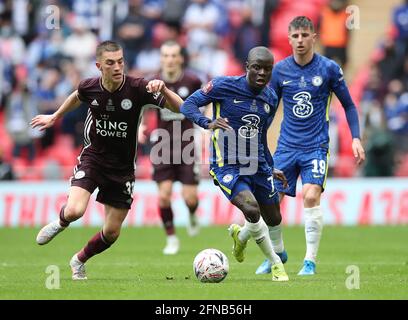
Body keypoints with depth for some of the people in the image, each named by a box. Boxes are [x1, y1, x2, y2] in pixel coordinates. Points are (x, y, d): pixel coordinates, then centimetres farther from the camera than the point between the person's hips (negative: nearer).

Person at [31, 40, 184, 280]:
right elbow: (77, 97, 15)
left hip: (122, 168, 0)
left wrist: (162, 89, -40)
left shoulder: (138, 88, -19)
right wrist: (56, 116, 30)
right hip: (93, 158, 0)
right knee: (75, 211, -25)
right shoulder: (89, 88, -11)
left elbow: (180, 107, -21)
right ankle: (60, 223, 13)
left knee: (112, 232, 5)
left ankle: (80, 261, 35)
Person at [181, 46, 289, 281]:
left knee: (274, 219, 11)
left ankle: (240, 235, 44)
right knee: (252, 209, -26)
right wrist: (208, 123, -31)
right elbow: (188, 105, -11)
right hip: (227, 166, -6)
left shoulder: (271, 99, 6)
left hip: (258, 165, 6)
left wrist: (270, 169, 24)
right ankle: (276, 264, -6)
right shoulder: (225, 86, -11)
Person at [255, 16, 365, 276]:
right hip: (286, 146, 3)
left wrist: (356, 139, -3)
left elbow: (348, 105, 6)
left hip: (316, 146, -3)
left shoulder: (329, 69, -4)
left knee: (311, 195, -21)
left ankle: (311, 261, -10)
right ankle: (277, 253, 23)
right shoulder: (280, 70, 2)